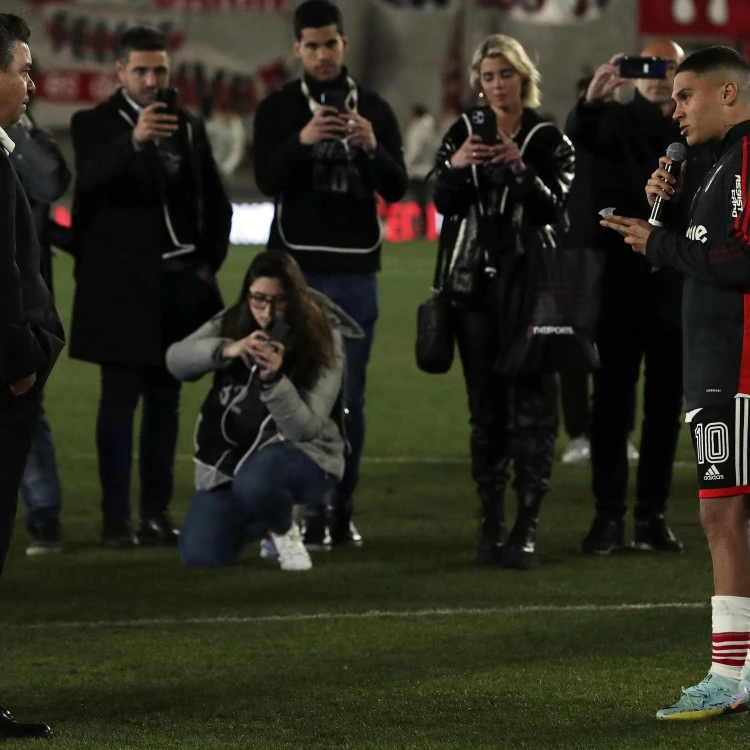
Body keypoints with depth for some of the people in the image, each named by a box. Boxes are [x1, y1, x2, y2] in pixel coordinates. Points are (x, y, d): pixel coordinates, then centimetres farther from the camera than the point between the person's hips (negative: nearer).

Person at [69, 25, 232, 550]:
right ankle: (117, 519, -5)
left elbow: (217, 206, 18)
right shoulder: (95, 125, -2)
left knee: (165, 399, 7)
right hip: (122, 286, -4)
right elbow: (91, 179, -23)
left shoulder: (189, 128, 12)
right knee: (121, 399, -5)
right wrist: (134, 140, -39)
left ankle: (157, 513, 10)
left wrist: (208, 263, 6)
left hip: (181, 284, 4)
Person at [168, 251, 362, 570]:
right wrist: (226, 349, -32)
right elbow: (176, 359, -14)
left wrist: (273, 379, -38)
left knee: (253, 481, -40)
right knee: (199, 554, -10)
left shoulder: (322, 340, -14)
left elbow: (306, 428, -20)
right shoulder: (231, 323, -2)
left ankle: (284, 529, -4)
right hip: (230, 456, 5)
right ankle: (260, 523, 23)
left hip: (300, 454, -5)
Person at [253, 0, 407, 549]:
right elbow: (268, 182, -9)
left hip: (356, 271, 2)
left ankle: (343, 509, 8)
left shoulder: (374, 109, 9)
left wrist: (373, 148, -18)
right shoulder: (278, 109, 4)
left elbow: (396, 189, 1)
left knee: (350, 396, 2)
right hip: (298, 268, -2)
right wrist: (301, 141, -26)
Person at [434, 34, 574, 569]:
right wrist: (455, 167, -23)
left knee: (531, 399, -9)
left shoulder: (548, 140, 1)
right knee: (485, 401, 4)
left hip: (528, 281, -3)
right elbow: (444, 203, -4)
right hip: (474, 281, 3)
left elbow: (555, 209, -9)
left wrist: (520, 168, -23)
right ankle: (491, 520, 8)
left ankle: (527, 526, -11)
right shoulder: (463, 133, 8)